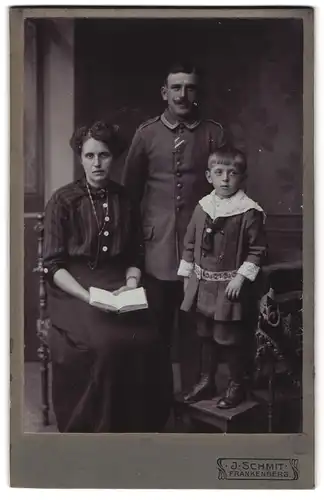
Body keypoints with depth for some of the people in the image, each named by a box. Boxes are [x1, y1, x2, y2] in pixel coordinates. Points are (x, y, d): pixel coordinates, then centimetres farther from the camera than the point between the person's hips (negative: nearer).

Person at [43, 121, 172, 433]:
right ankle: (93, 431, -10)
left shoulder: (124, 201, 11)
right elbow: (53, 265, -5)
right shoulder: (63, 201, -1)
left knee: (146, 343, -24)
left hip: (117, 287, 3)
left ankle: (138, 427, -5)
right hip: (73, 289, -3)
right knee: (104, 345, -30)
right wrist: (88, 296, -19)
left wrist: (131, 285, -5)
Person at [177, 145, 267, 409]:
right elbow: (190, 243, 11)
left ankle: (237, 386, 23)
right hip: (203, 284, 6)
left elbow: (257, 250, -10)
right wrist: (187, 275, 10)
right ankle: (206, 381, 33)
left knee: (231, 337, 4)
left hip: (231, 286, -5)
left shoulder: (250, 211, -12)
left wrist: (241, 277, -15)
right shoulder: (202, 207, 4)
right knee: (207, 335, 18)